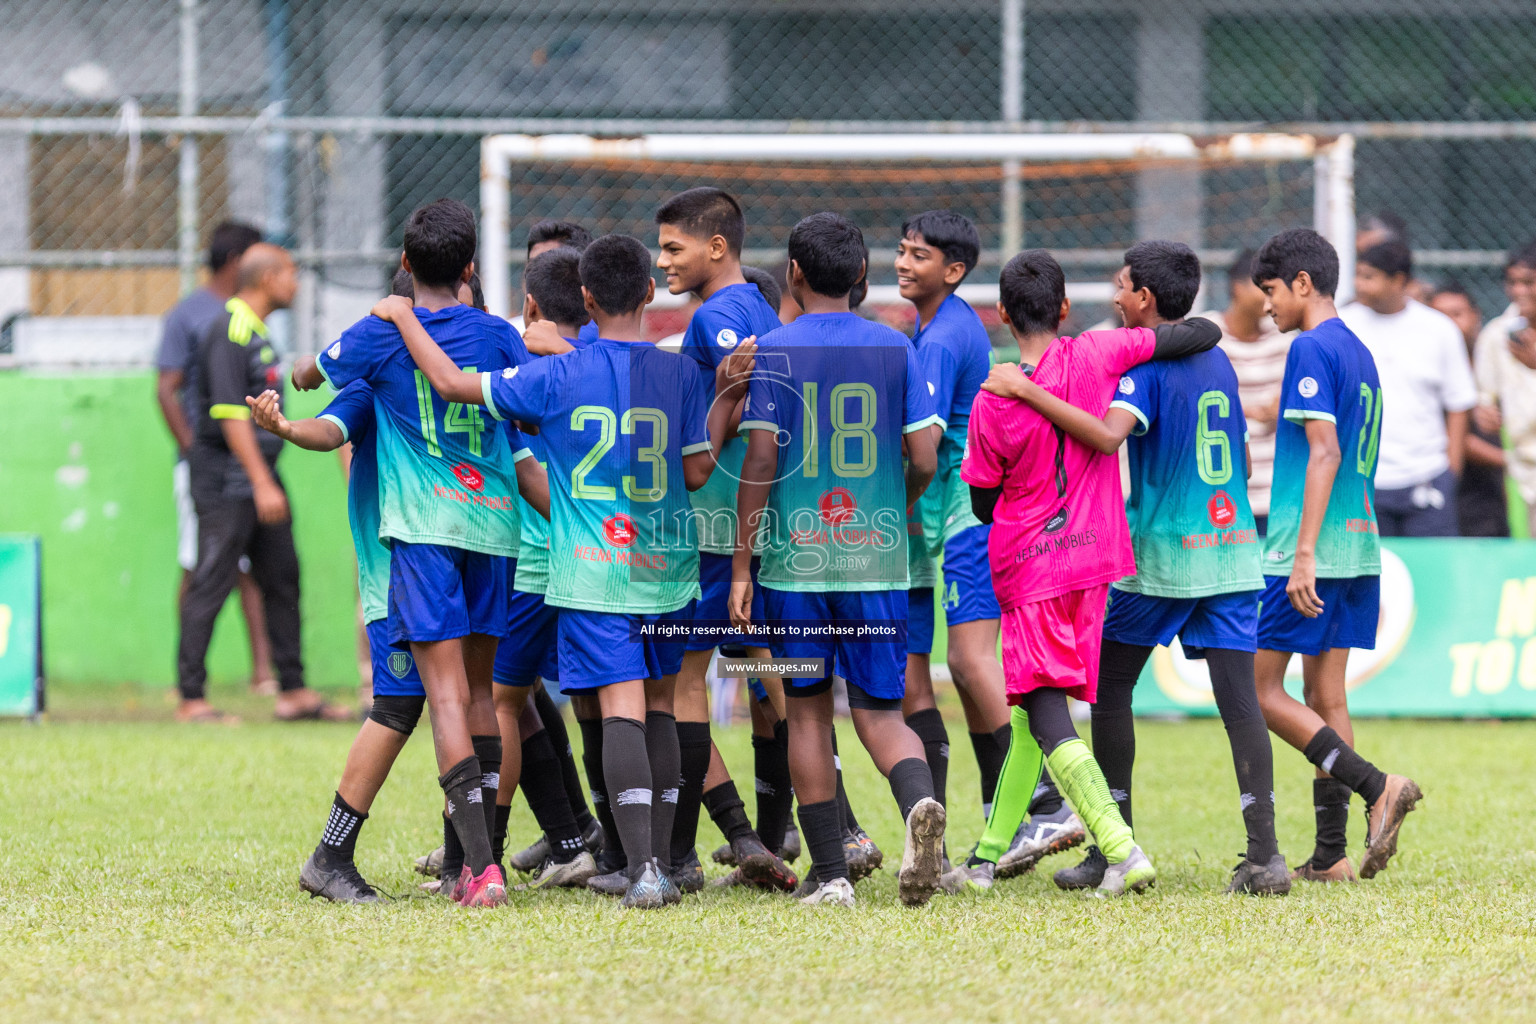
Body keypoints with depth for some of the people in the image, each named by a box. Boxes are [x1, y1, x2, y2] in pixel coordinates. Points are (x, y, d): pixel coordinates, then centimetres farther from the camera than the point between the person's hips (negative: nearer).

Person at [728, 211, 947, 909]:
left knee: (808, 713, 9)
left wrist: (741, 568, -3)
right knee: (880, 713, 6)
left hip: (794, 559, -1)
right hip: (877, 559, 1)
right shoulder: (895, 349, 4)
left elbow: (759, 463, -8)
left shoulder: (772, 352, -2)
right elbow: (924, 462, 0)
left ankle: (831, 877, 6)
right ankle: (919, 802, -27)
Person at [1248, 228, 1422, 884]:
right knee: (1325, 696, 9)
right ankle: (1330, 857, 7)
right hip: (1359, 547, 9)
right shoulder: (1359, 353, 17)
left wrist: (1304, 553, -23)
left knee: (1260, 690, -4)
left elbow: (1325, 452, -20)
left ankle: (1376, 786, -17)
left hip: (1306, 554, -9)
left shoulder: (1311, 349, -11)